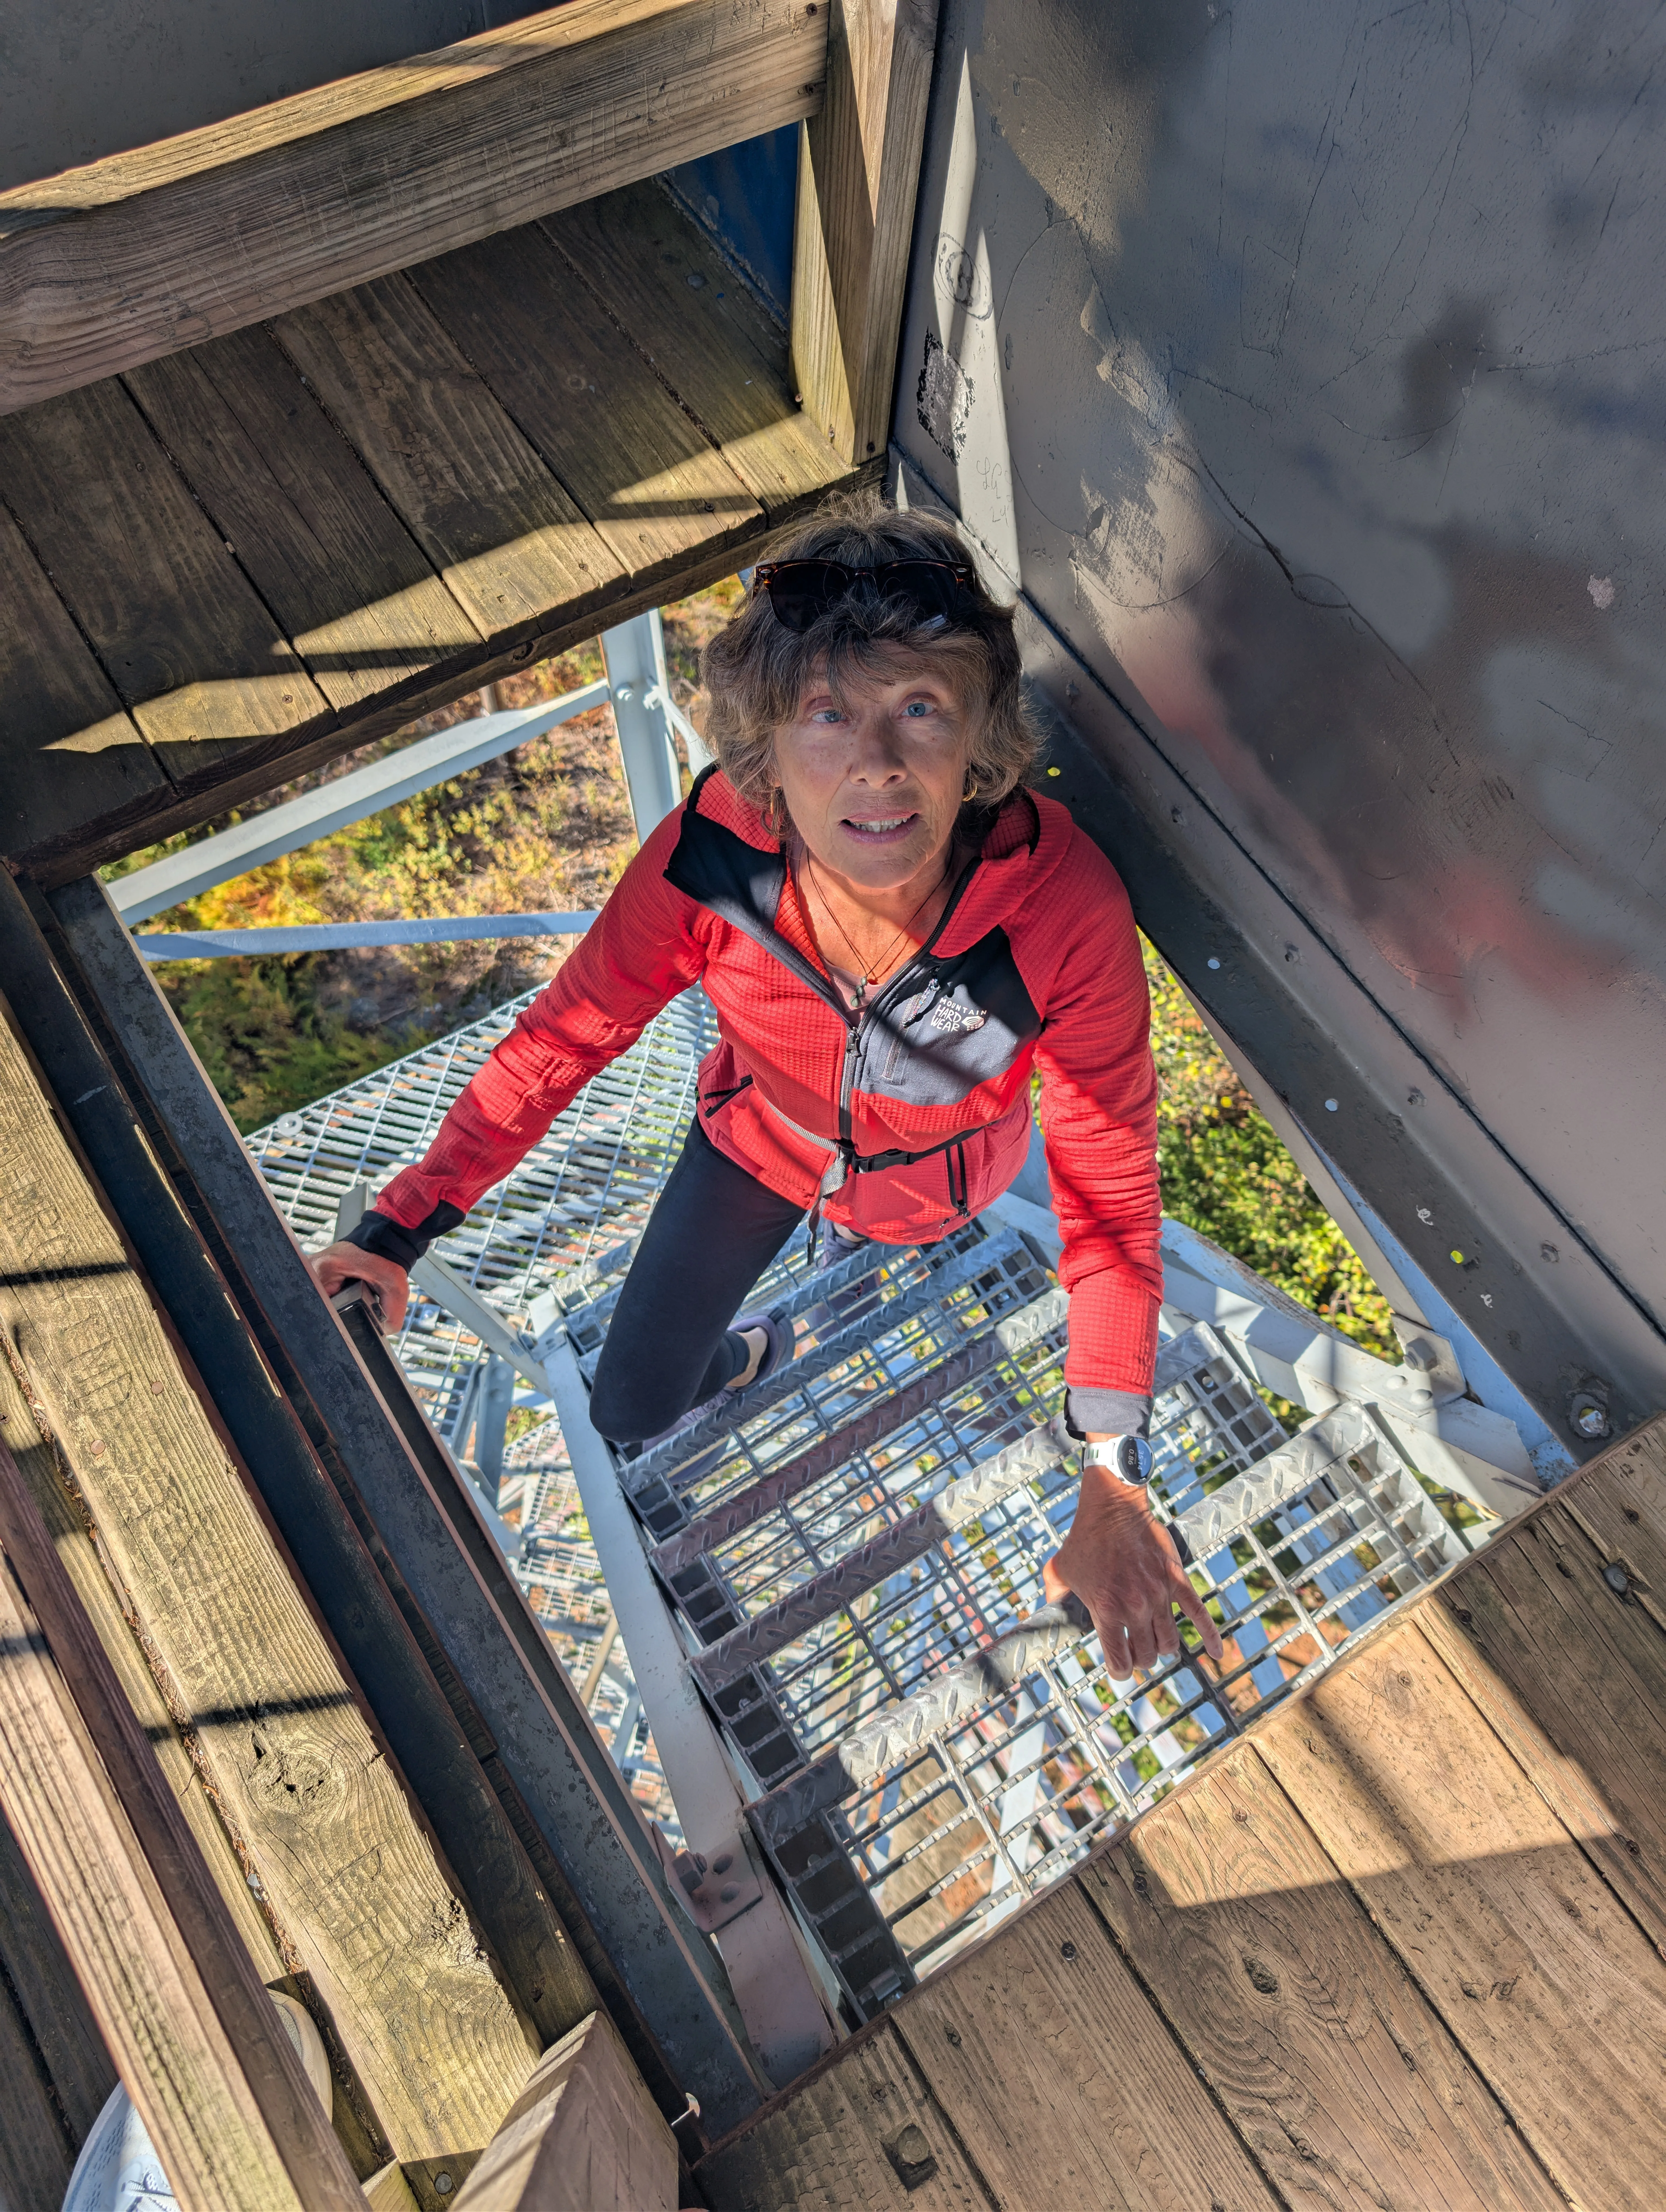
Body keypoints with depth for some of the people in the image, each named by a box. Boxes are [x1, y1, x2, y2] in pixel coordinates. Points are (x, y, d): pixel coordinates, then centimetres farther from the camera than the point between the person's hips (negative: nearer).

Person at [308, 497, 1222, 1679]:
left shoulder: (1067, 907, -40)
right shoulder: (711, 853, -36)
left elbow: (1108, 1180, -30)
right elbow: (565, 1035, -21)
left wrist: (1114, 1475, -36)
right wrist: (395, 1235, -26)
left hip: (933, 1176, 0)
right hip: (763, 1140, 1)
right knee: (630, 1414, 14)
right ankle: (752, 1350, 48)